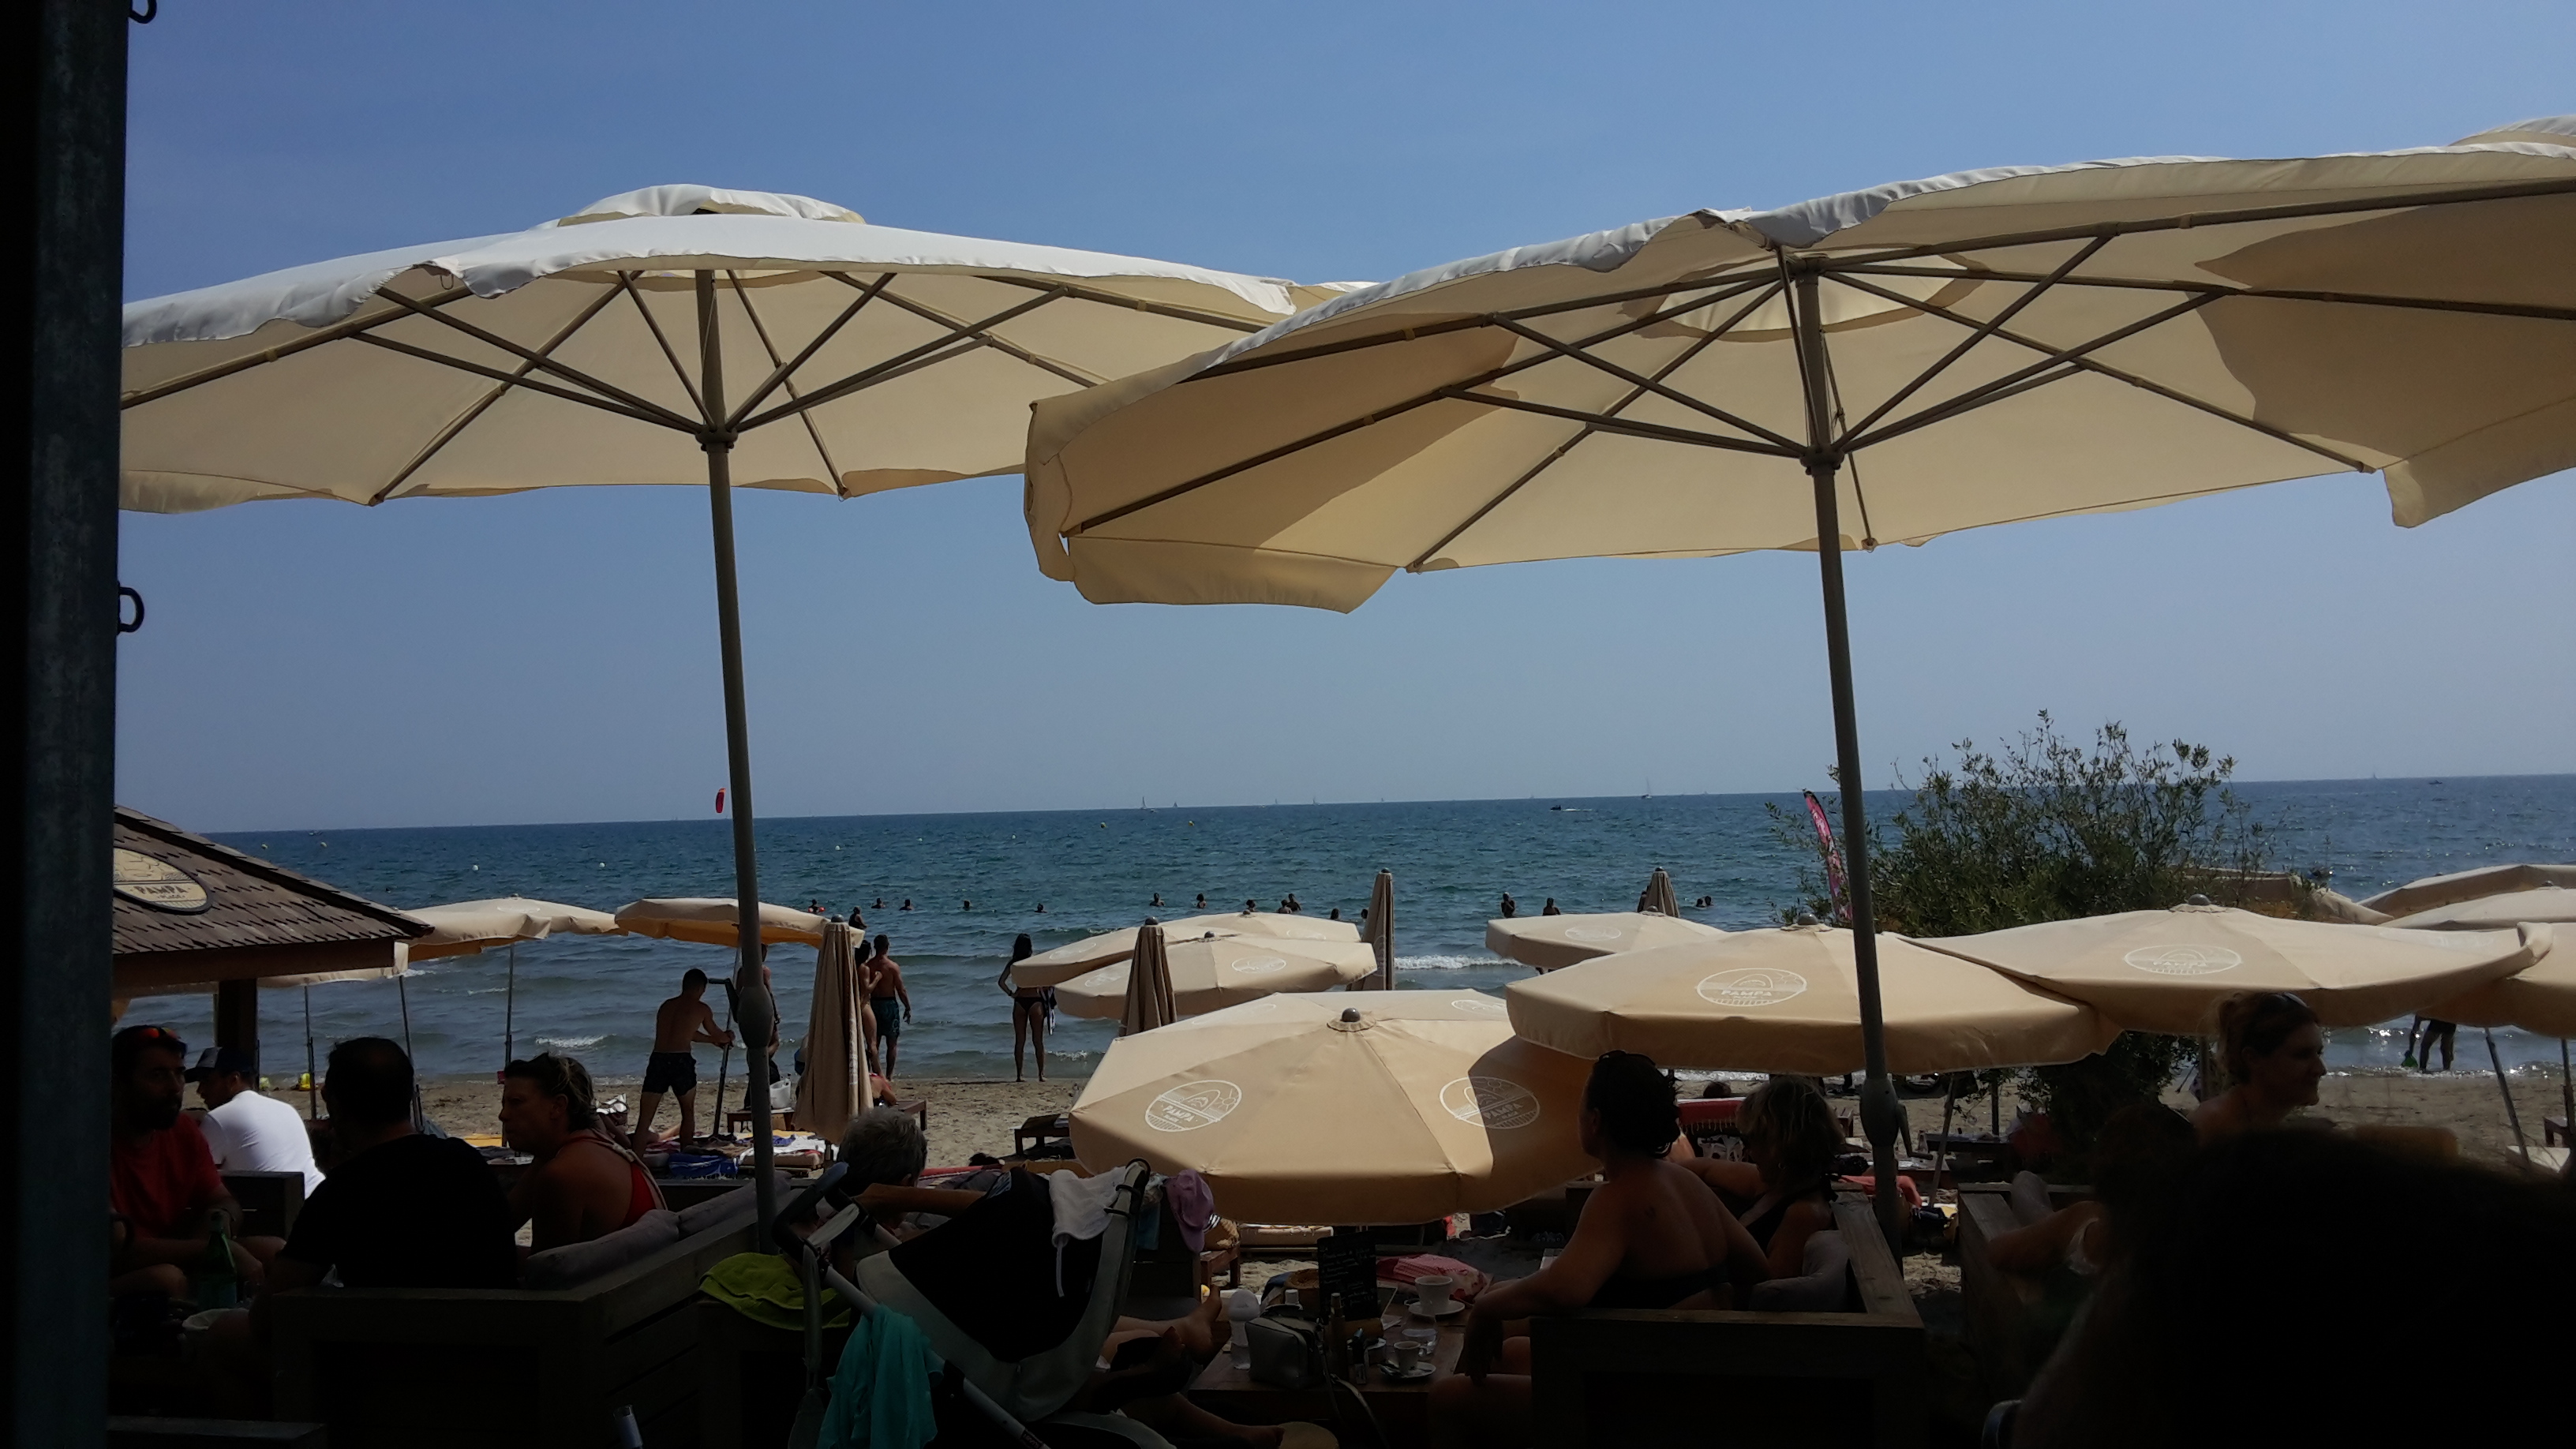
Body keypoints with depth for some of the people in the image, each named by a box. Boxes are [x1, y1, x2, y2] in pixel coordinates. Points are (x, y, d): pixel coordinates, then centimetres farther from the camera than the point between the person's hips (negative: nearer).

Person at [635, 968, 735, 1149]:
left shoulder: (666, 1006, 21)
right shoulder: (701, 1008, 7)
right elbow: (717, 1034, 22)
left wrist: (714, 1041, 48)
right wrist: (728, 1038, 46)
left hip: (657, 1060, 3)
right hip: (681, 1060, -3)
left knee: (644, 1119, 2)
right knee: (688, 1112, 17)